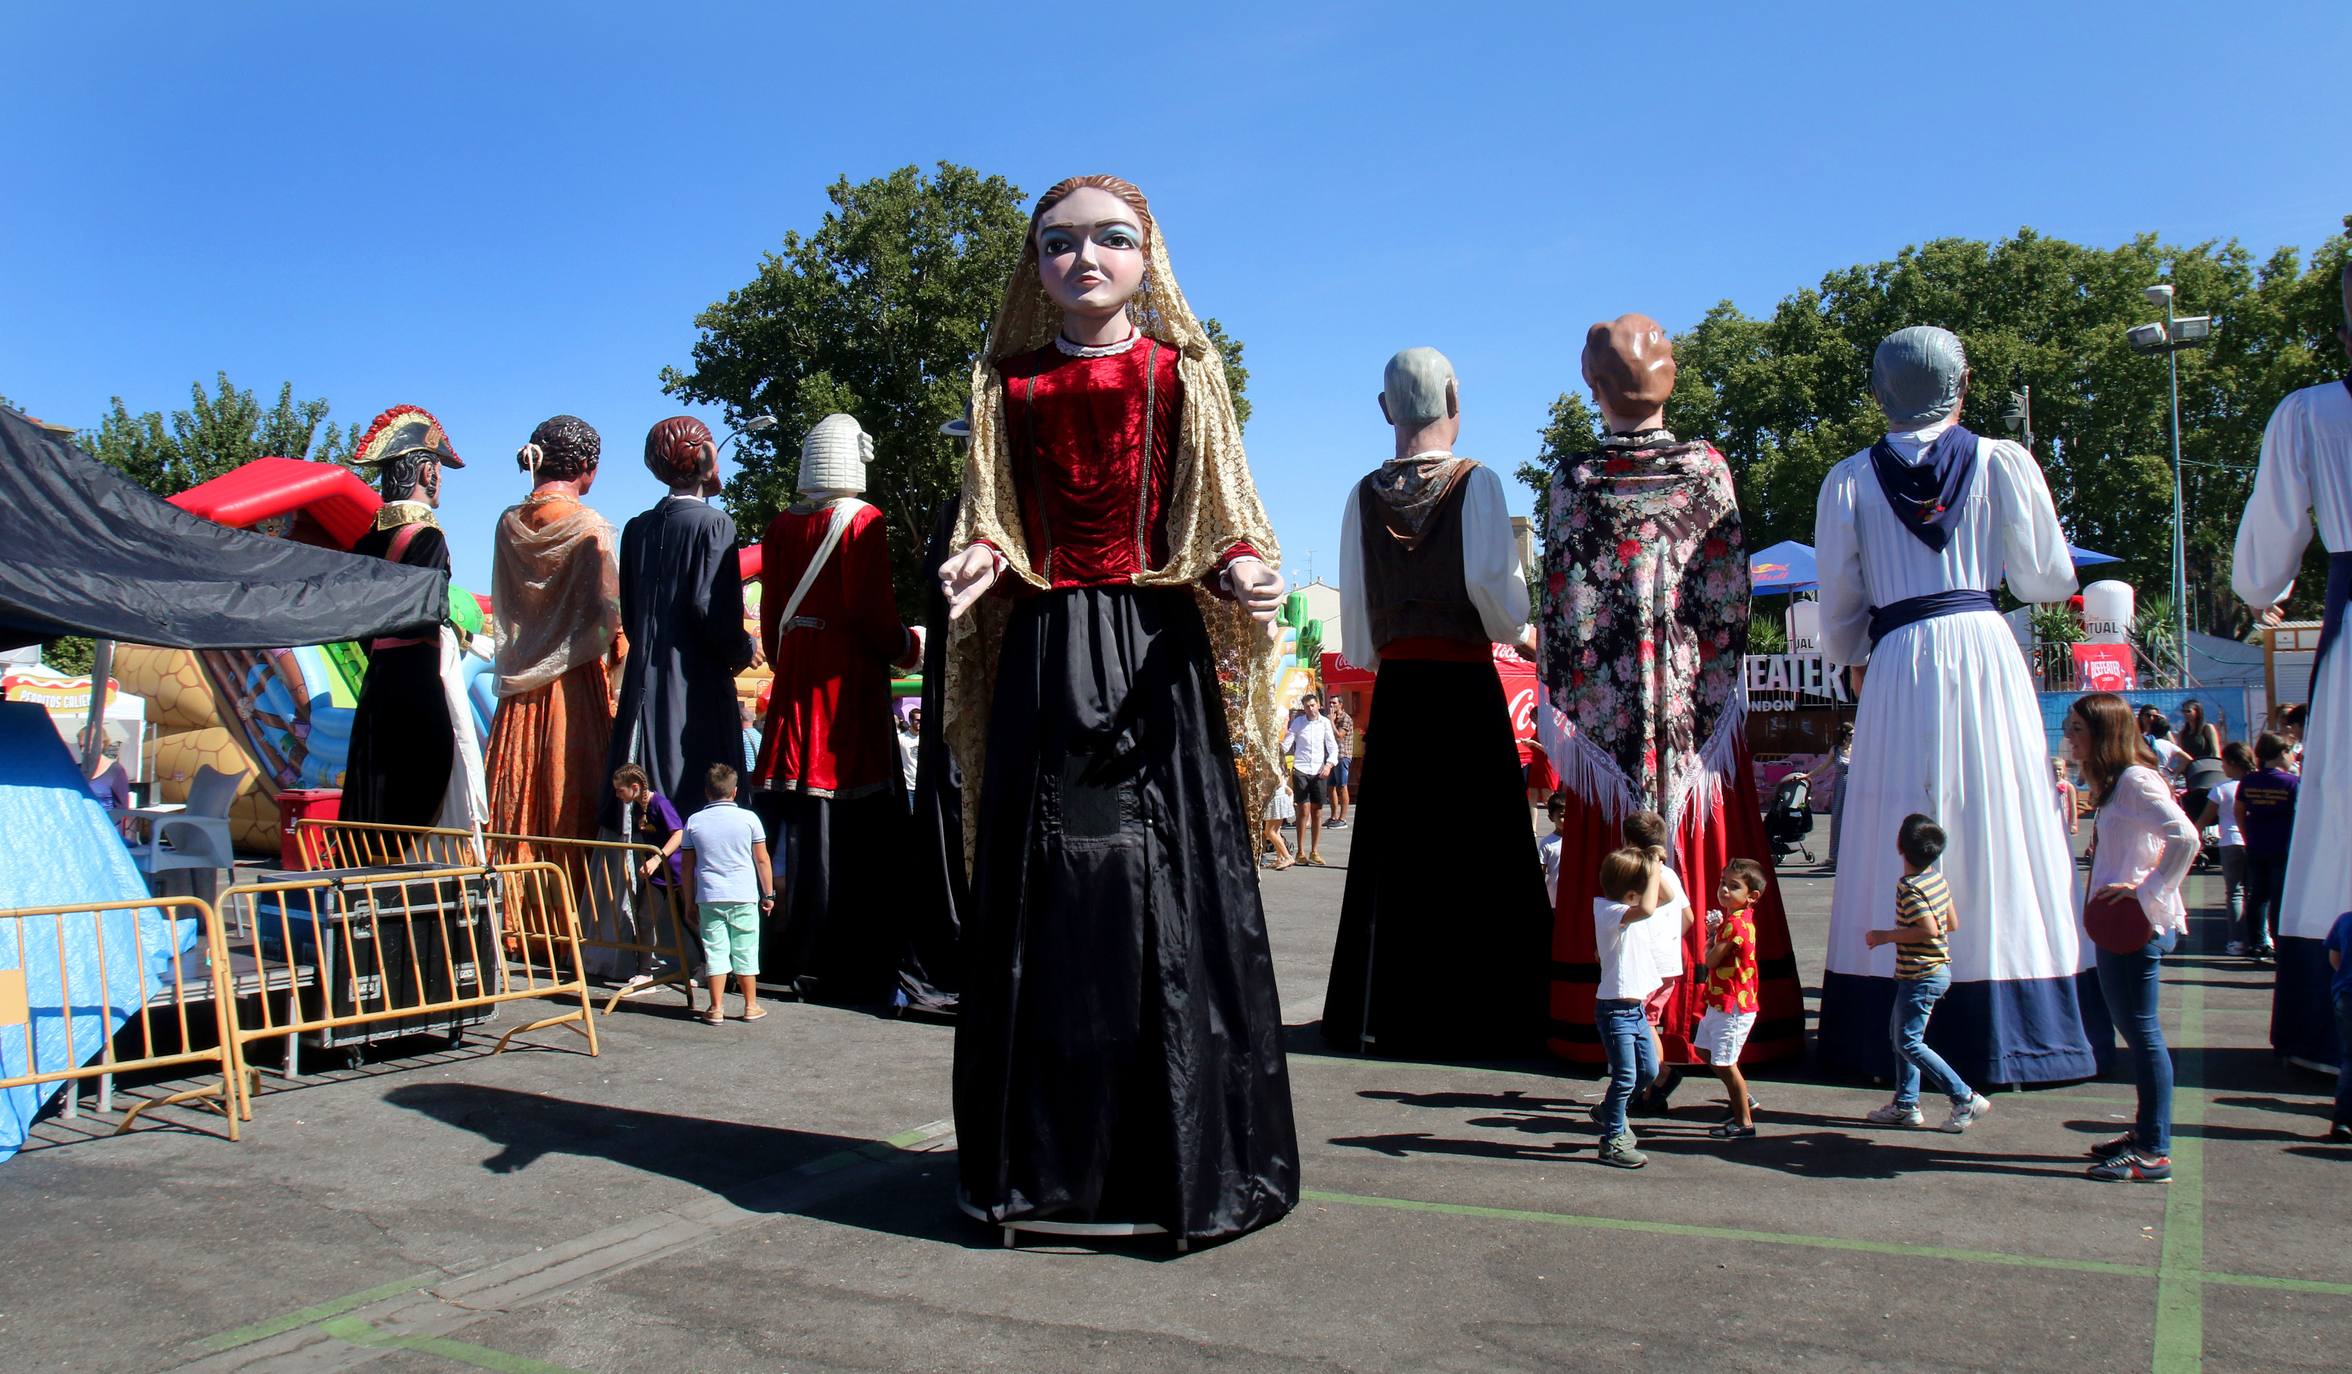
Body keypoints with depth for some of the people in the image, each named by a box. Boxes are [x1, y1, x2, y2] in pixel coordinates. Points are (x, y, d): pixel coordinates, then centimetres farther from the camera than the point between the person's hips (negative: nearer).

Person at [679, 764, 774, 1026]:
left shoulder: (694, 821, 3)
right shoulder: (748, 818, -2)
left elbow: (688, 866, 6)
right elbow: (762, 860, 0)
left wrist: (690, 901, 15)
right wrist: (769, 894, 10)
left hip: (709, 898, 1)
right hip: (744, 897, -1)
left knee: (715, 952, 5)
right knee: (745, 952, 7)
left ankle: (716, 1009, 6)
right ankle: (751, 1006, 15)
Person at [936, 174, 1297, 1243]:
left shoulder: (1181, 373, 7)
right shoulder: (1009, 384, 12)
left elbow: (1220, 521, 5)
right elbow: (993, 522, 12)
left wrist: (1242, 572, -16)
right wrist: (981, 560, -10)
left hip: (1158, 648, -1)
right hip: (1046, 654, 2)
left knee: (1169, 889, -3)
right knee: (1041, 897, 2)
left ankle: (1189, 1156, 9)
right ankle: (1044, 1159, 14)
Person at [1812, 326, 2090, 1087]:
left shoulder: (1849, 481, 3)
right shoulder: (2003, 463, 1)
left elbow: (1838, 608, 7)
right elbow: (2049, 578, 6)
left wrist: (1854, 661, 26)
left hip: (1897, 666, 1)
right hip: (1985, 652, 0)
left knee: (1902, 848, 5)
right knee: (1995, 830, 4)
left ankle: (1894, 1036, 8)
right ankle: (2007, 1031, 8)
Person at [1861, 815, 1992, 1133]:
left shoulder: (1909, 886, -21)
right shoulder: (1938, 878, 7)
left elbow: (1929, 930, -29)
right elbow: (1952, 924, 13)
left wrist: (1885, 936, -20)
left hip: (1920, 976, -10)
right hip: (1937, 970, 10)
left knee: (1908, 1042, -3)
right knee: (1898, 1034, 17)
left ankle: (1966, 1099, -3)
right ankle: (1906, 1105, 21)